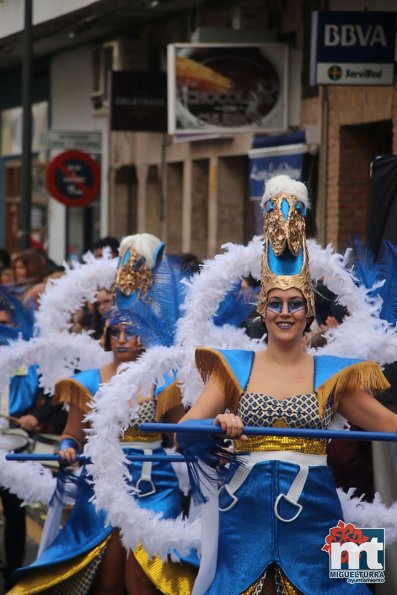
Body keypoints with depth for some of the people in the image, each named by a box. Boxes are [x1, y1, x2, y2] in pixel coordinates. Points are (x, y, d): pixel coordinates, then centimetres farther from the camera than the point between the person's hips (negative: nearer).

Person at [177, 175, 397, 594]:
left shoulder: (331, 374, 7)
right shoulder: (235, 368, 6)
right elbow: (183, 433, -2)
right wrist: (217, 423, -22)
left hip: (311, 512, 0)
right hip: (246, 511, 0)